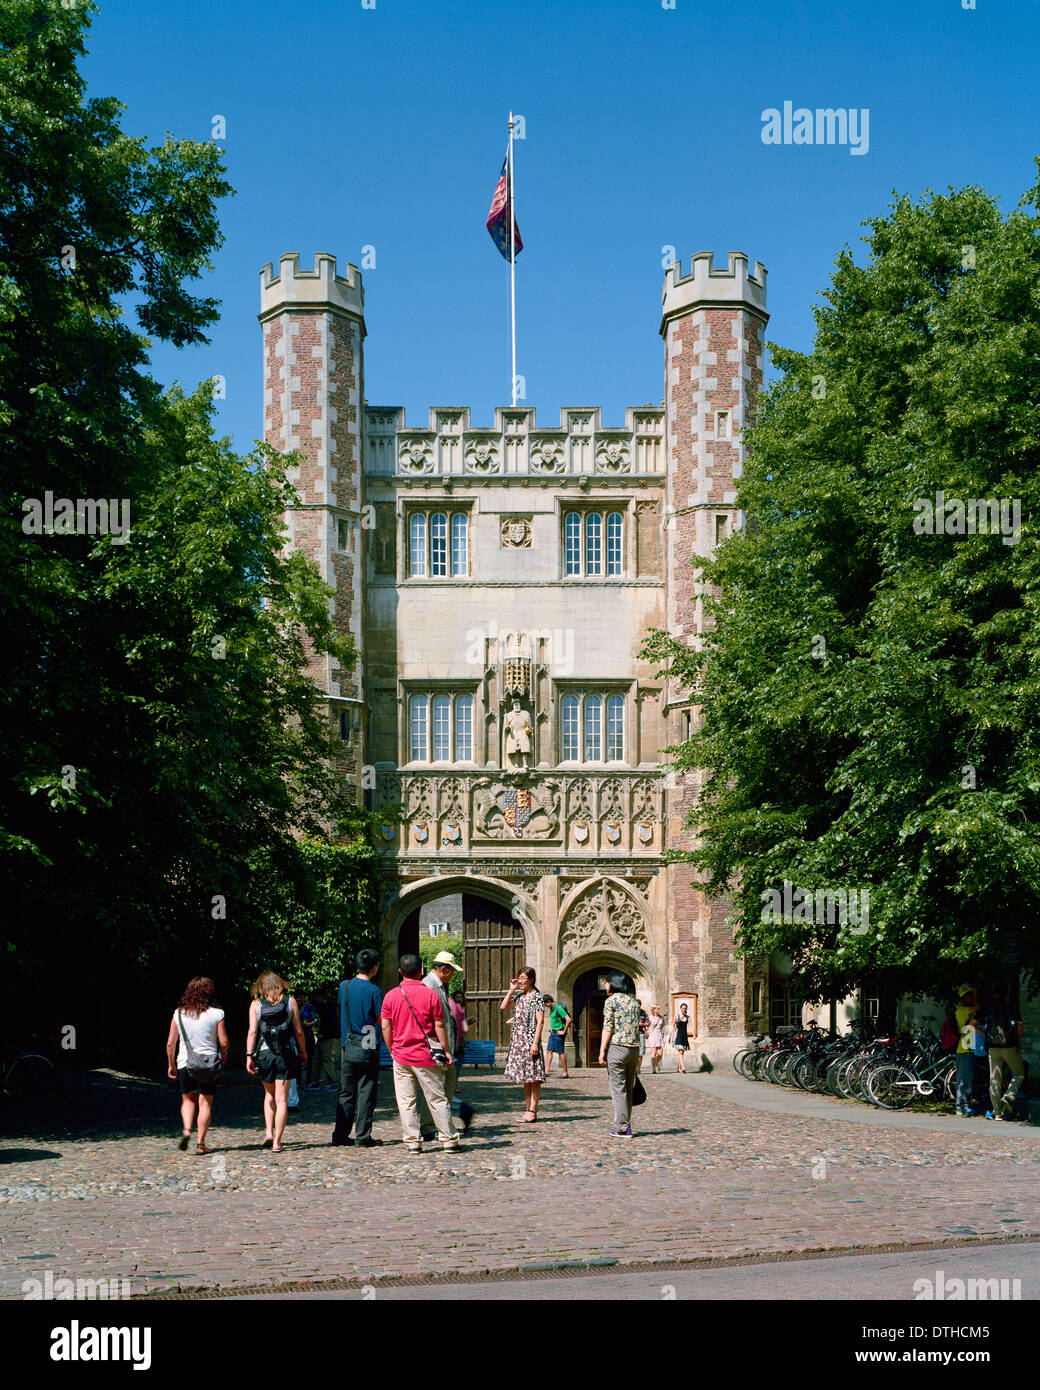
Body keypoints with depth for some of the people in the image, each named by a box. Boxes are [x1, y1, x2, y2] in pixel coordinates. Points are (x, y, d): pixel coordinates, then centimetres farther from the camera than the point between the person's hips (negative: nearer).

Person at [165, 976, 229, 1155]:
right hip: (209, 1063, -2)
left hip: (185, 1063, 2)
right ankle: (200, 1143, 3)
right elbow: (224, 1043, -6)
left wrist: (171, 1065, 13)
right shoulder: (216, 1014, -7)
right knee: (205, 1103, 6)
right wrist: (223, 1056, 15)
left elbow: (170, 1043, 0)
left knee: (188, 1100, 18)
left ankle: (186, 1130, -5)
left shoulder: (179, 1014, -1)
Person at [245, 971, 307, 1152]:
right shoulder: (290, 1001, 2)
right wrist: (303, 1051, 13)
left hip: (264, 1054, 1)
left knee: (269, 1094, 21)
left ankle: (269, 1132, 8)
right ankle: (277, 1141, -2)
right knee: (281, 1099, 1)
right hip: (286, 1055, -1)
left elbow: (252, 1032, -5)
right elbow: (298, 1031, 2)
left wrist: (249, 1056, -4)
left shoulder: (256, 1004, 2)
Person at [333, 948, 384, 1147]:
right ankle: (363, 1137, 1)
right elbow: (381, 1020, -8)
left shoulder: (344, 986, 4)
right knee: (366, 1092, 1)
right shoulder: (374, 991, -12)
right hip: (368, 1047, -5)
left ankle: (340, 1135, 12)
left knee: (346, 1093, 11)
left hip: (348, 1046, 5)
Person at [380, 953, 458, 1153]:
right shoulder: (431, 995, -6)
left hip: (401, 1056, 2)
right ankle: (448, 1139, 10)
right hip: (426, 1057, -1)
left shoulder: (390, 996, 0)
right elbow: (439, 1026, -5)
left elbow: (385, 1027, 2)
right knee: (437, 1099, 6)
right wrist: (446, 1051, 3)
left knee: (406, 1101, 6)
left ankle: (412, 1142, 4)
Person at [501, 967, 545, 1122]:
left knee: (533, 1078, -5)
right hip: (518, 1041, 8)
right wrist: (511, 990, 8)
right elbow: (503, 1007, 14)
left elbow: (540, 1021, -12)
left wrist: (535, 1043, -18)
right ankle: (528, 1109, 15)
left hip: (530, 1040, -8)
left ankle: (532, 1111, -5)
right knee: (525, 1079, 10)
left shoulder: (536, 997, -8)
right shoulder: (519, 996, 14)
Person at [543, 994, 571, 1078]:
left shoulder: (558, 1008, -18)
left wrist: (564, 1031, -20)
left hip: (559, 1033, -9)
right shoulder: (552, 1008, 12)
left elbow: (568, 1019, -25)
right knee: (549, 1051, 4)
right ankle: (546, 1071, 2)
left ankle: (565, 1073, 4)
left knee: (560, 1052, -4)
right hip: (553, 1033, 9)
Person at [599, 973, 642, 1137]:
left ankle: (622, 1129, -4)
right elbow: (637, 1026, 15)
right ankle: (626, 1126, 17)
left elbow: (608, 1028, -10)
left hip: (617, 1047, -6)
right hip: (634, 1048, 6)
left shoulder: (611, 1000, -4)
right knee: (628, 1089, 14)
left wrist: (602, 1051, -9)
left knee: (618, 1088, -2)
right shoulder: (634, 1000, 15)